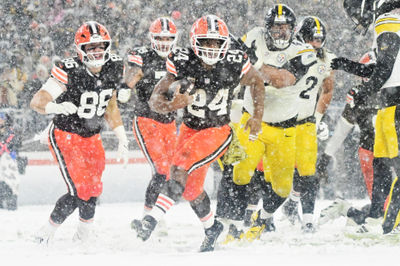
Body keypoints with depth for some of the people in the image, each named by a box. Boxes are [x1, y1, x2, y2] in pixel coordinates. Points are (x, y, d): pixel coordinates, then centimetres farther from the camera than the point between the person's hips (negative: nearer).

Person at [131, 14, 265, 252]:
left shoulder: (235, 63, -16)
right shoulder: (182, 63, -17)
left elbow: (257, 82, 7)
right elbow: (155, 99, -16)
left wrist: (258, 117, 5)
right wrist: (170, 105, -38)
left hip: (218, 132, -3)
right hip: (190, 129, 3)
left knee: (181, 168, -26)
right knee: (191, 188, 13)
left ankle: (154, 218, -31)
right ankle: (212, 228, 38)